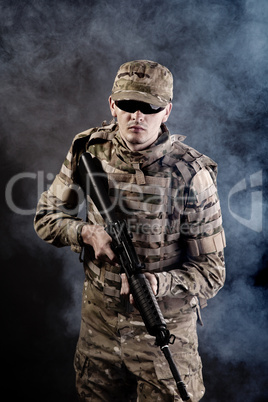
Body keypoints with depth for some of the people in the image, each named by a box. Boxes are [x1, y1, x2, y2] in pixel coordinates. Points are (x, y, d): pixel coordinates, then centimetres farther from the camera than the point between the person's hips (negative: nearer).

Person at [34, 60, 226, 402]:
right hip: (97, 319, 4)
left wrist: (156, 283, -33)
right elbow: (46, 217, 3)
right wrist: (87, 232, -18)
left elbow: (211, 271, -15)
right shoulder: (88, 150, -7)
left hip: (165, 328, -3)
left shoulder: (190, 173, -19)